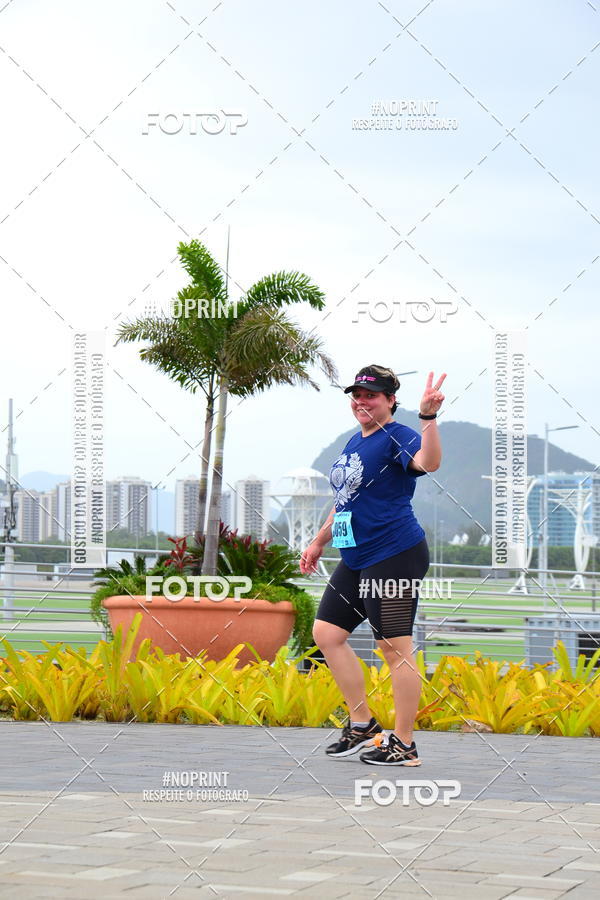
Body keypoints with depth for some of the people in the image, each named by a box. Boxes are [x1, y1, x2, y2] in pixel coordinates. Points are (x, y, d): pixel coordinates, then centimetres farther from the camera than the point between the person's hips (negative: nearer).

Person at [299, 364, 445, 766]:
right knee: (326, 633, 9)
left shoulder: (397, 438, -10)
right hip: (356, 560, 10)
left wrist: (429, 417, -45)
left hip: (395, 557, -10)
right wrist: (320, 541, 31)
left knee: (396, 647, -7)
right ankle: (363, 724, 18)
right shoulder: (355, 442, 17)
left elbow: (429, 462, -33)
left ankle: (404, 745, 1)